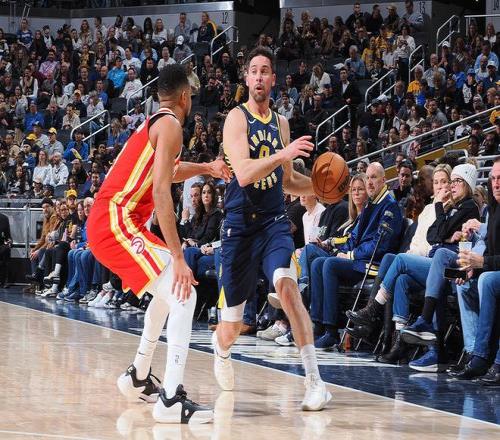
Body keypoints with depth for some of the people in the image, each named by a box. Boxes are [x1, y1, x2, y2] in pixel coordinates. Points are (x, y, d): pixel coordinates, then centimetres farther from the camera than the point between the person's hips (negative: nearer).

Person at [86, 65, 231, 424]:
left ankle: (138, 377, 37)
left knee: (168, 291, 29)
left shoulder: (152, 124, 19)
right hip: (117, 223, -10)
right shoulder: (170, 125, -10)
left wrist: (205, 168, 29)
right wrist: (178, 258, -24)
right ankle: (172, 399, -29)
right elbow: (161, 192, -21)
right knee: (183, 295, -19)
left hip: (105, 223, 10)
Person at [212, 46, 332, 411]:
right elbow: (244, 173, -22)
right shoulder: (237, 118, -7)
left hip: (274, 222, 3)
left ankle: (315, 381, -30)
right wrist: (282, 154, -34)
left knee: (287, 284, -28)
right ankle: (221, 350, 44)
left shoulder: (280, 122, 11)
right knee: (231, 328, 4)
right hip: (241, 223, -3)